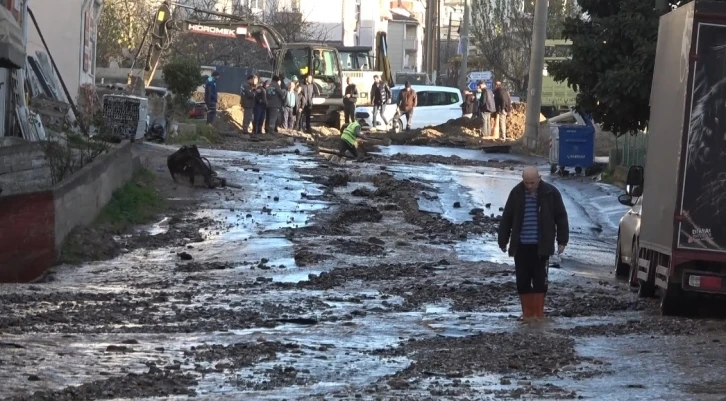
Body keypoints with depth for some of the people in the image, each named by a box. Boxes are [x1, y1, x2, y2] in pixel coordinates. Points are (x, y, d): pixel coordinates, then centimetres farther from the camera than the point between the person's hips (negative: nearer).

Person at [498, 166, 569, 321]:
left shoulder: (551, 192, -5)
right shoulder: (516, 193, -1)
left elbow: (561, 217, 2)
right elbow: (506, 218, 7)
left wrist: (562, 241, 0)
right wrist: (503, 240, 8)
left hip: (541, 245, -2)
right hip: (521, 245, 2)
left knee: (540, 280, -2)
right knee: (522, 280, 2)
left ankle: (538, 313, 6)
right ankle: (527, 313, 11)